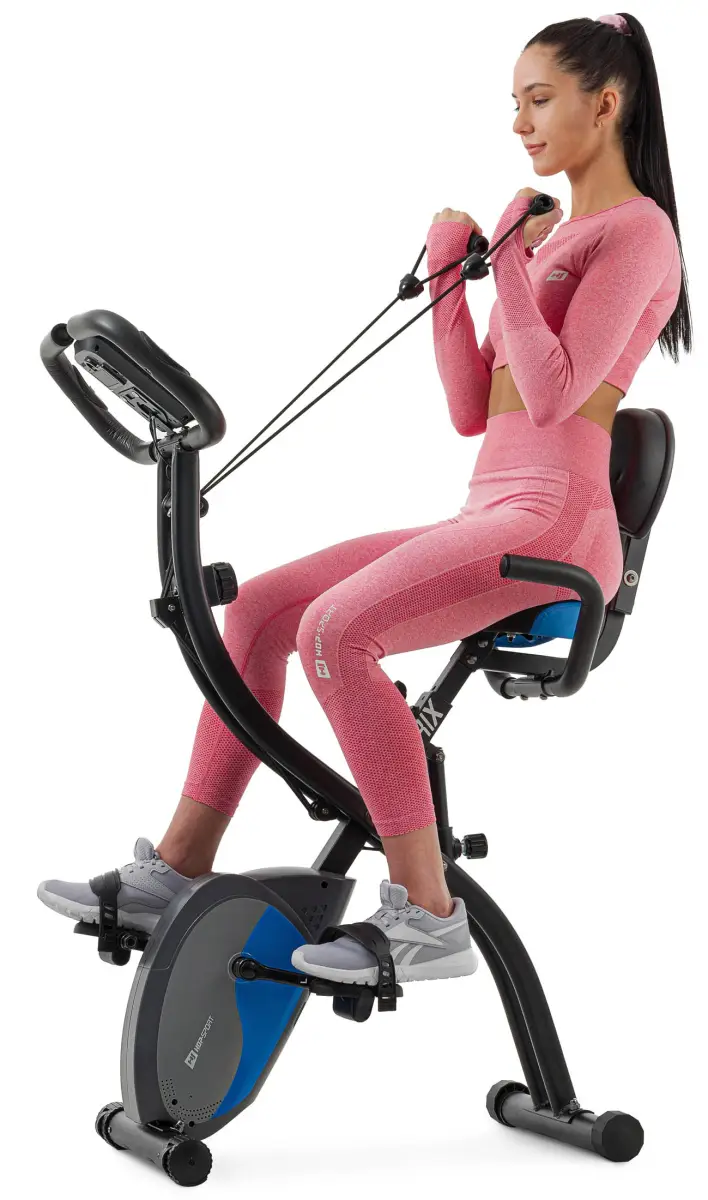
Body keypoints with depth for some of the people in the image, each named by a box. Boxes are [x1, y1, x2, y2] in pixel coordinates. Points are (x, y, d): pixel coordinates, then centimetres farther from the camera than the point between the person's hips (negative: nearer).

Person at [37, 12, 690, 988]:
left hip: (554, 523, -9)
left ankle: (428, 920, -22)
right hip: (488, 518, 9)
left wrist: (510, 262, -8)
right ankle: (177, 875, 6)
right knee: (260, 607, 1)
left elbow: (554, 394, -16)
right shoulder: (551, 233, 25)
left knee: (335, 628, -28)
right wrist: (446, 277, 8)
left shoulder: (636, 229, -3)